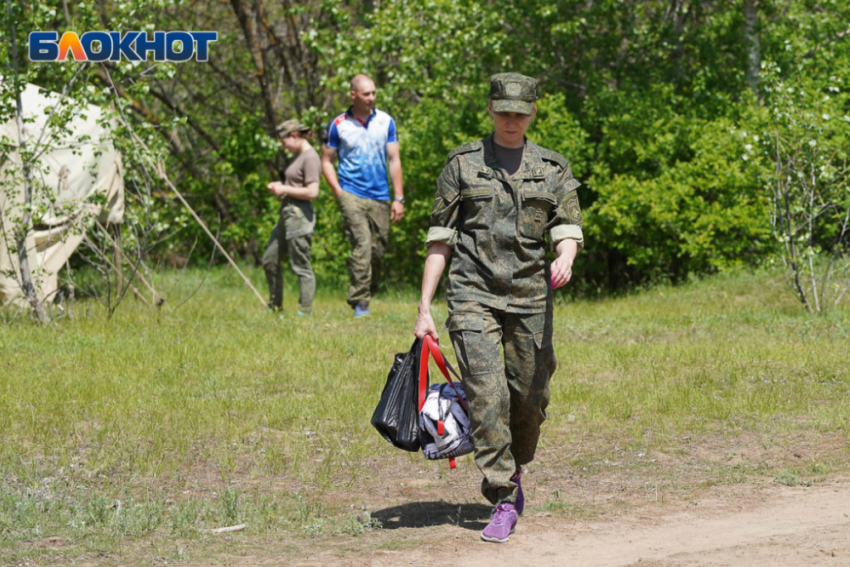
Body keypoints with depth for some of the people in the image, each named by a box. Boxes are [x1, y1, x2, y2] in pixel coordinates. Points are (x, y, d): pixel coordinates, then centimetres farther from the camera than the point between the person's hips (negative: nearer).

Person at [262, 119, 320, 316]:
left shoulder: (310, 157, -15)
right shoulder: (298, 155, 15)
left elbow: (312, 192, -22)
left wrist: (285, 189, -13)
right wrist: (279, 186, 9)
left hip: (300, 215, -11)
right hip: (287, 212, 11)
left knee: (301, 266, -5)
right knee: (270, 260, 15)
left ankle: (306, 311, 1)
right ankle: (275, 306, 25)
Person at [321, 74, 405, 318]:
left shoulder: (386, 122, 8)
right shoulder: (338, 125, 2)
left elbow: (394, 160, 10)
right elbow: (326, 161, 8)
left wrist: (398, 198, 5)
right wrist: (338, 192, -4)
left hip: (380, 197, 3)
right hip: (352, 194, -3)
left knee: (377, 251, 5)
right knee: (362, 245, -17)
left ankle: (367, 296, 19)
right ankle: (359, 302, -17)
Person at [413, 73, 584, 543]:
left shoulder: (552, 169, 11)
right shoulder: (463, 164, 7)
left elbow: (568, 229, 2)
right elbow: (440, 239, 6)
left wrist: (565, 258, -23)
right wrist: (424, 307, 1)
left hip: (530, 296, 2)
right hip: (474, 293, -2)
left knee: (529, 399, 6)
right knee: (487, 395, -14)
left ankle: (513, 473, 35)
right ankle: (504, 504, -10)